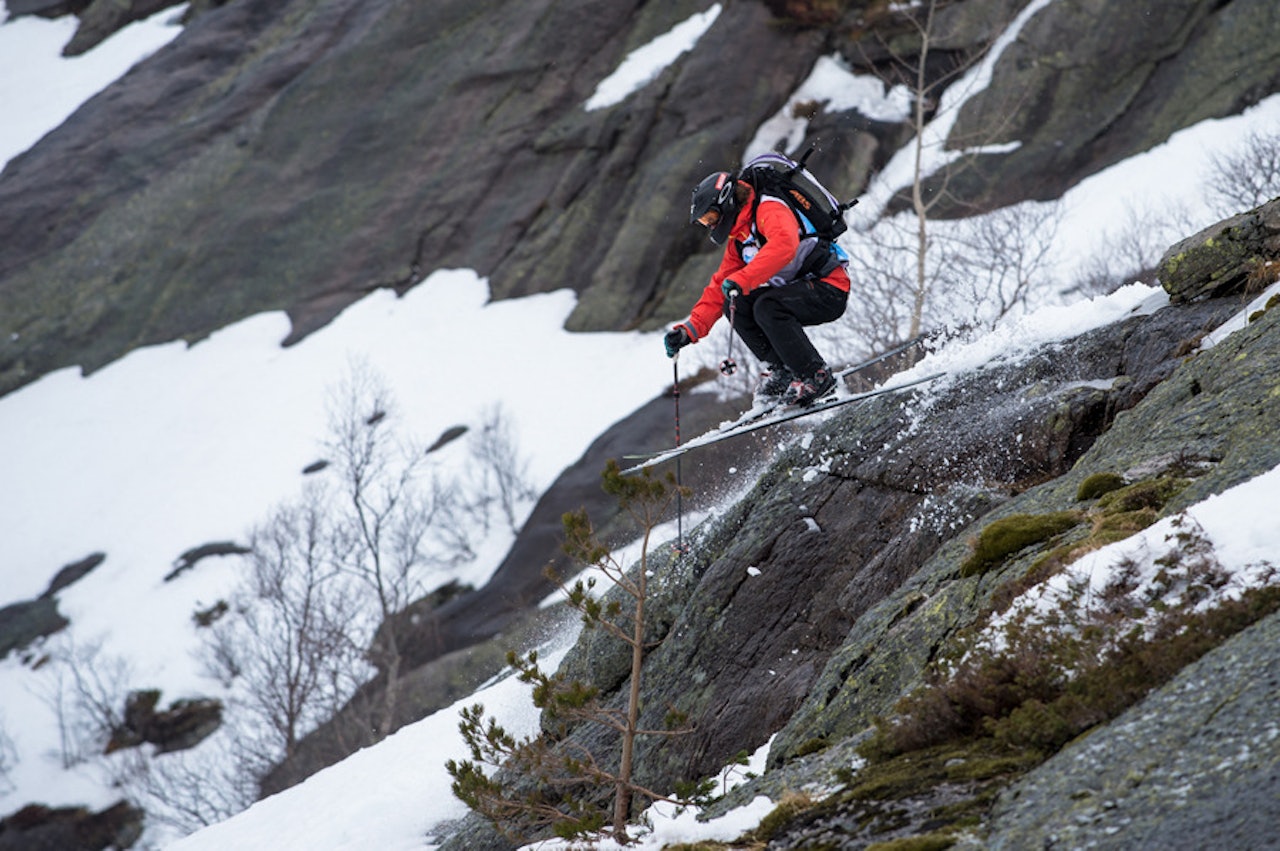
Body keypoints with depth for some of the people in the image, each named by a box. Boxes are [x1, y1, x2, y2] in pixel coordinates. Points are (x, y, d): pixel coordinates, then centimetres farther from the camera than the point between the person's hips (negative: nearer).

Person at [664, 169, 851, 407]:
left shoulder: (769, 209, -14)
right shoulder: (738, 240, 14)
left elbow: (784, 245, -35)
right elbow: (719, 289, 16)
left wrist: (741, 280, -41)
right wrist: (690, 330, 5)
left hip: (830, 289, -9)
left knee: (766, 306, -30)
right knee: (733, 303, -6)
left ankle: (816, 376, -20)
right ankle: (780, 370, -7)